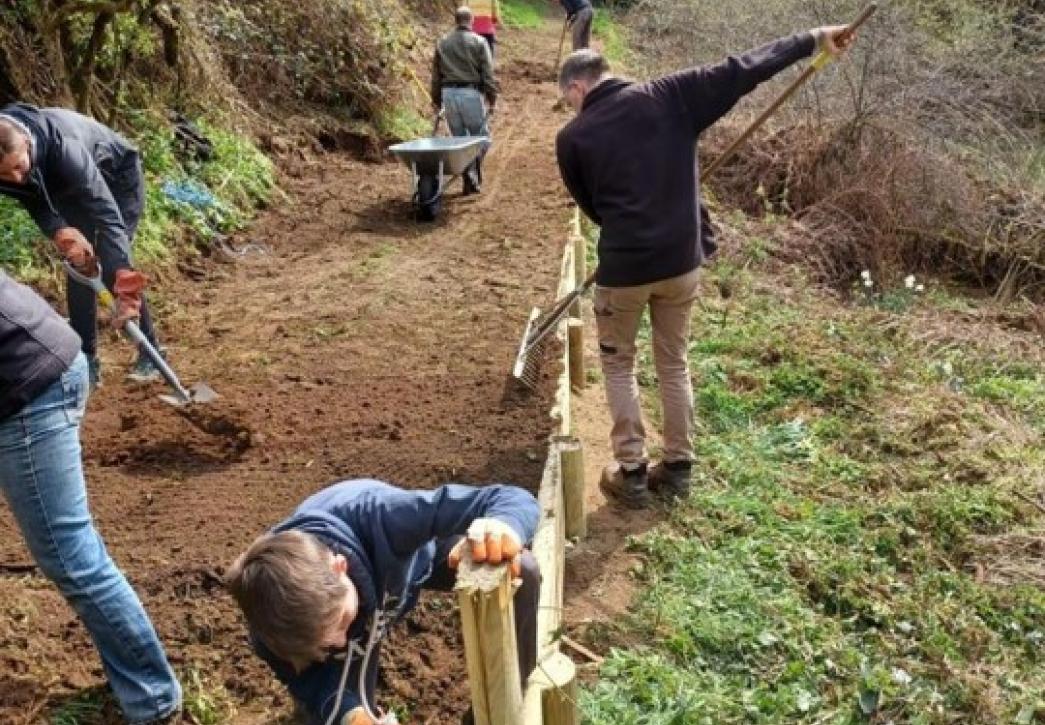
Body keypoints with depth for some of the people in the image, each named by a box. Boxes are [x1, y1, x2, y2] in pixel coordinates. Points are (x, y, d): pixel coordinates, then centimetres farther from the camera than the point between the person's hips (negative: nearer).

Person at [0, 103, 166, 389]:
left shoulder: (62, 146, -46)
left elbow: (107, 213, -47)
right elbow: (35, 200, -16)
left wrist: (122, 276, -55)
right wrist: (59, 231, -38)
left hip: (117, 174, -5)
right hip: (70, 187, 5)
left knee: (113, 261, -13)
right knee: (78, 263, -1)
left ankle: (151, 351, 1)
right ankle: (87, 361, 8)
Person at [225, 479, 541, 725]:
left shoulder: (377, 517, -47)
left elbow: (513, 500, -46)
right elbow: (307, 678, -18)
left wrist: (503, 526, -71)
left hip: (414, 558, -1)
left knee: (522, 570, -26)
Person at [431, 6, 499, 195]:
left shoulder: (442, 43, 11)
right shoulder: (479, 42, -1)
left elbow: (436, 74, 13)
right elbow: (488, 74, -5)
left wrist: (436, 101, 18)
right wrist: (492, 99, -1)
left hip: (448, 94, 4)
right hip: (471, 93, -4)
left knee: (459, 138, 11)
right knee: (481, 136, 7)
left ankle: (469, 179, 11)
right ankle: (474, 178, -5)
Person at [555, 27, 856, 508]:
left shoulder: (573, 138, -2)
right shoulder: (668, 97, -1)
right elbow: (738, 74, -3)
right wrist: (811, 40, 5)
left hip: (623, 266, -2)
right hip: (681, 260, 3)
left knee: (617, 365, 17)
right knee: (674, 364, 19)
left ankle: (631, 473, 17)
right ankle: (678, 468, 26)